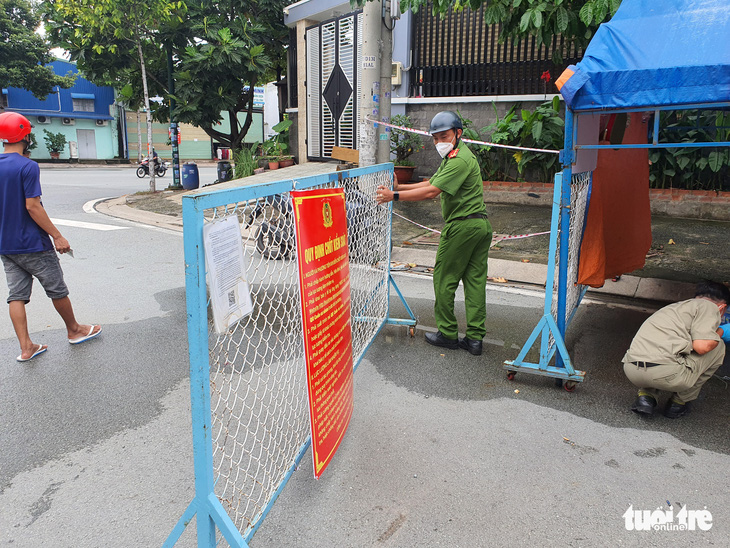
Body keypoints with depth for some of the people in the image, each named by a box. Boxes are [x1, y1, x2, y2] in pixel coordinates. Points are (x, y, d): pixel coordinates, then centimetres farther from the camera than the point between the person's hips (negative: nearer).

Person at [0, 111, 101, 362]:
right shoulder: (27, 166, -16)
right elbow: (32, 206, -20)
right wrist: (57, 236, -15)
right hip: (32, 244, -7)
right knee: (57, 289, 10)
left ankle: (25, 347, 11)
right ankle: (74, 330, 26)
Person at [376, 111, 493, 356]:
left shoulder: (460, 160, -16)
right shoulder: (454, 156, 18)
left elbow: (431, 192, -23)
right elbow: (430, 183, 16)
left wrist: (395, 196, -20)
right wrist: (398, 187, 7)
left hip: (461, 225, -10)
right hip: (481, 224, 10)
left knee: (444, 280, 2)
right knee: (475, 280, 8)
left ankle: (448, 333, 11)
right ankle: (475, 337, 12)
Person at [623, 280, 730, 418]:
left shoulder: (675, 307, 32)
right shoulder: (709, 306, 9)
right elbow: (701, 346, -4)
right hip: (665, 374, -7)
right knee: (718, 346, 17)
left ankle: (646, 395, 16)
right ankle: (679, 402, 18)